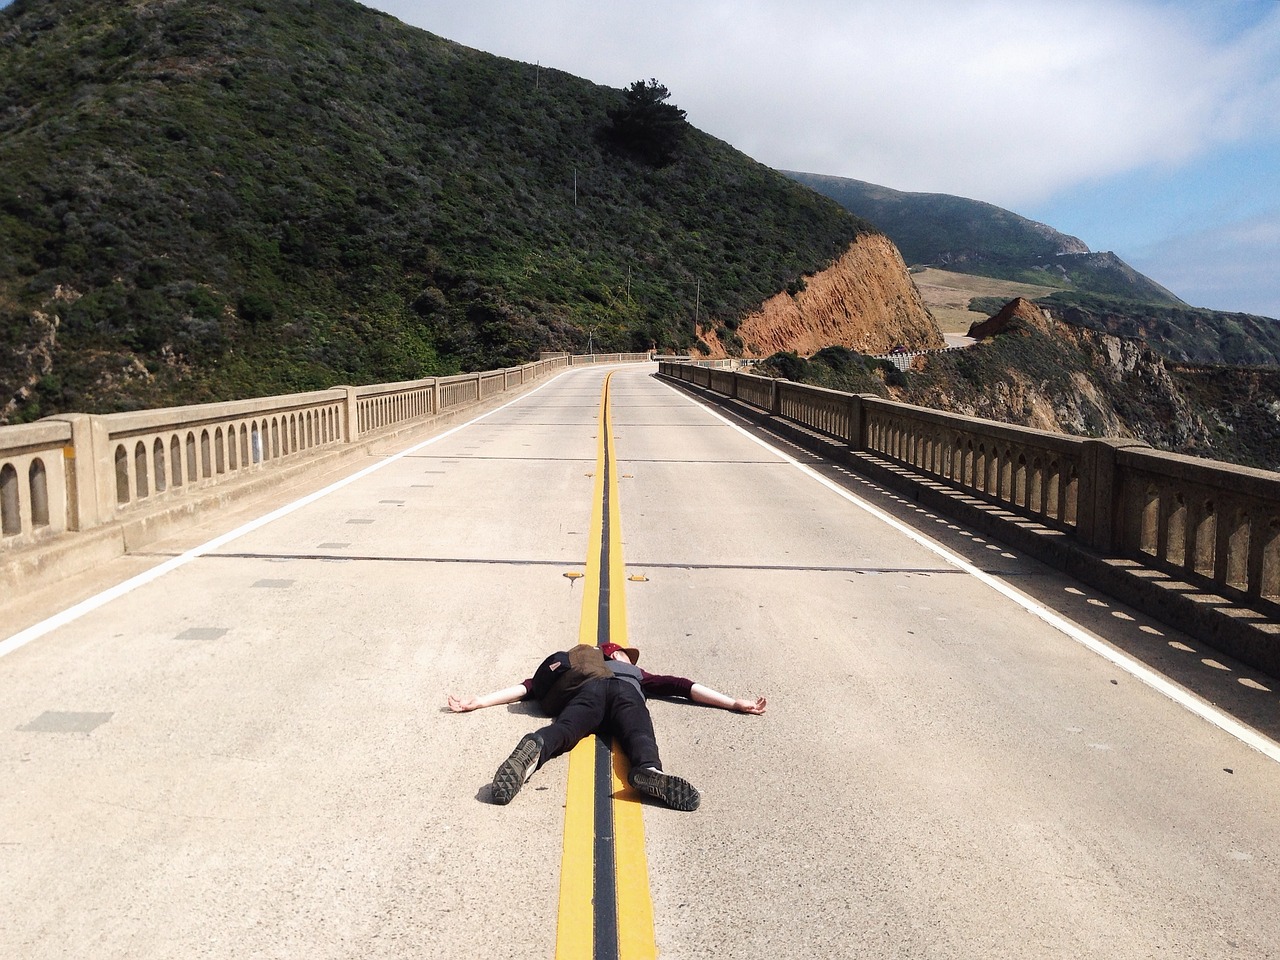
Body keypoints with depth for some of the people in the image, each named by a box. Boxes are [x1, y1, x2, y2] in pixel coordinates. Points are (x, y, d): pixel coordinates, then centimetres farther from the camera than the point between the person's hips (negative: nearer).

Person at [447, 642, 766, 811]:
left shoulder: (572, 666, 45)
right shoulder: (637, 674, 45)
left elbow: (530, 686, 33)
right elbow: (682, 686, 36)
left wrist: (476, 702, 29)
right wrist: (734, 703, 35)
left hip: (587, 690, 1)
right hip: (625, 693, -1)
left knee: (565, 728, -28)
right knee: (638, 733, -30)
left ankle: (534, 747, -63)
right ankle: (649, 769, -65)